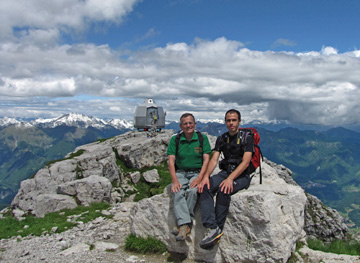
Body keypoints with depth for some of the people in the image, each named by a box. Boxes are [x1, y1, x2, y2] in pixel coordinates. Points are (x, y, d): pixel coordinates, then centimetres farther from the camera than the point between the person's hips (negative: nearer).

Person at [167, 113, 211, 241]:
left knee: (192, 191, -31)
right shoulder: (175, 139, 5)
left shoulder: (202, 138, 3)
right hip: (180, 173, 1)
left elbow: (206, 160, -2)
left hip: (197, 172, -1)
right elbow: (171, 161, -1)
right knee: (178, 193, -29)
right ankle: (185, 225, -35)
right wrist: (175, 180, -15)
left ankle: (181, 224, -23)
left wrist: (199, 178, -17)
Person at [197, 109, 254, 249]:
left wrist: (230, 179, -27)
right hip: (225, 172, 5)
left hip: (241, 175, -4)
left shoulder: (247, 138, -3)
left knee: (223, 190, -35)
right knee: (205, 187, -26)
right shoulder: (221, 139, 13)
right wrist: (206, 176, -17)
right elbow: (214, 159, 3)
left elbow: (245, 162, -13)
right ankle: (211, 228, -35)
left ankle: (218, 230, -26)